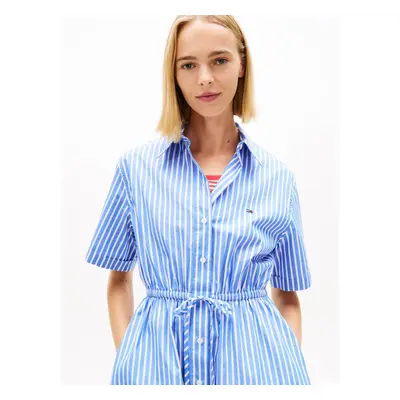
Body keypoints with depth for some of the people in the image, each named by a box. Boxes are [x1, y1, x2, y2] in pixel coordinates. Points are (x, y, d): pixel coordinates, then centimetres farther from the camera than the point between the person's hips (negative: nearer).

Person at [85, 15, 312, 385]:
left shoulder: (277, 177, 0)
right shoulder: (136, 165, -1)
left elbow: (288, 297, 7)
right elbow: (118, 279, 7)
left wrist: (293, 369, -3)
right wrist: (127, 356, -3)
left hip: (252, 354, 1)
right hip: (156, 354, 0)